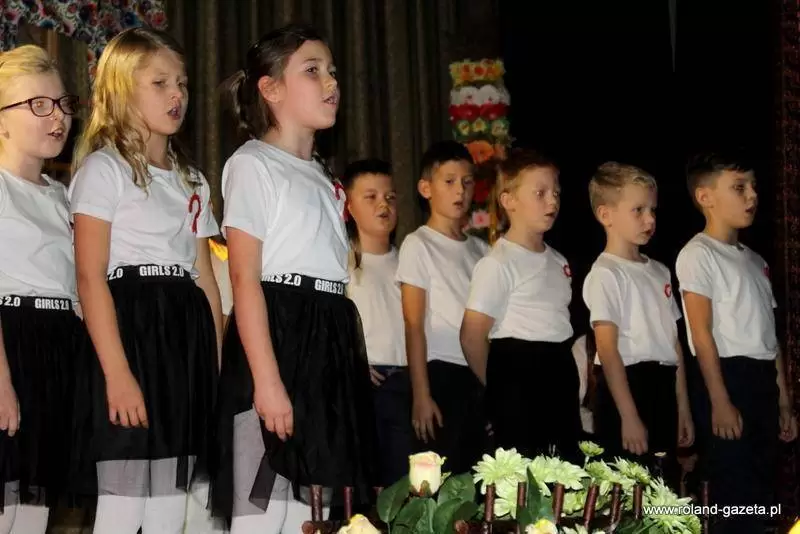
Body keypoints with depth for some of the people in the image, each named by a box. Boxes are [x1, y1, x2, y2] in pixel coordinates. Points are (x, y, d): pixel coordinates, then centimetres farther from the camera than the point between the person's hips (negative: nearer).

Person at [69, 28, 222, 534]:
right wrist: (117, 373, -21)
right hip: (131, 326, -7)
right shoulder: (104, 169, -3)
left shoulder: (191, 180, 19)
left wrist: (217, 366, 9)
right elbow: (90, 277, -11)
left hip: (187, 336, 7)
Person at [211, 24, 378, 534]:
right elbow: (245, 279, -12)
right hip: (278, 334, -8)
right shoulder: (253, 165, -3)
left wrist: (355, 361, 13)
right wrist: (266, 379, -21)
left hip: (330, 342, 8)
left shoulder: (324, 178, 21)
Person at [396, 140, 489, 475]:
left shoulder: (480, 249, 13)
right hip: (443, 373, -5)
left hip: (481, 375, 5)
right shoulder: (418, 245, -3)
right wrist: (421, 395, -12)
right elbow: (414, 325, -6)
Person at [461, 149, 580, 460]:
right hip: (518, 380, -8)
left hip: (561, 379, 8)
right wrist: (499, 388, -3)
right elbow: (472, 336, -13)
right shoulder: (498, 264, -11)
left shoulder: (557, 262, 14)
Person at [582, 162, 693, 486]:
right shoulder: (605, 274, -9)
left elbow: (673, 343, 16)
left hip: (664, 389, 8)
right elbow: (607, 349, -14)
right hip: (627, 387, -8)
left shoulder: (660, 272, 15)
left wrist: (683, 408, 12)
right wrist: (628, 417, -19)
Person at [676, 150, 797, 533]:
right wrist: (719, 402, -19)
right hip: (729, 378, -8)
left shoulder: (755, 261, 19)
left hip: (763, 381, 8)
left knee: (761, 493, 9)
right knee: (735, 498, -9)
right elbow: (702, 334, -13)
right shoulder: (698, 254, -6)